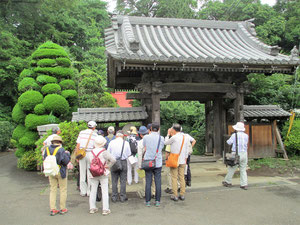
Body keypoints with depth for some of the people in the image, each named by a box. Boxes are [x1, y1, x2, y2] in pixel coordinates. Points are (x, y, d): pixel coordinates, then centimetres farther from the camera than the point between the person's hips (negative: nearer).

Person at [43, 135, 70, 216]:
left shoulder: (47, 149, 0)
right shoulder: (61, 150, -16)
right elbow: (66, 161, -17)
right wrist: (67, 154, -1)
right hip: (60, 172, -5)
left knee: (53, 190, 12)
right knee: (63, 190, 8)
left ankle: (52, 209, 12)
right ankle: (62, 209, 14)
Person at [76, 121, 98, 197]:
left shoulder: (81, 132, 5)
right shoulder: (95, 135, -1)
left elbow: (78, 145, 2)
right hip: (90, 154, -2)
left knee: (82, 173, 8)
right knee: (90, 173, 6)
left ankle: (83, 191, 13)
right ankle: (89, 191, 10)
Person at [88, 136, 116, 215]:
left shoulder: (91, 152, 0)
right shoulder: (104, 152, -13)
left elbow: (90, 162, 1)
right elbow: (113, 160, -19)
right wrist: (108, 166, -5)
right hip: (103, 174, -4)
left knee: (93, 191, 14)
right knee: (104, 191, 3)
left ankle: (92, 208, 20)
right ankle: (105, 209, 5)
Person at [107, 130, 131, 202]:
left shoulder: (111, 142, -1)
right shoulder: (126, 143, -2)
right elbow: (129, 154, 2)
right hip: (123, 162, -1)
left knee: (114, 181, 8)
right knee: (123, 181, 7)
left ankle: (114, 197, 14)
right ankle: (122, 197, 11)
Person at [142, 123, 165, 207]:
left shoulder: (146, 137, -4)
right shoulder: (161, 138, -2)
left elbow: (144, 149, 7)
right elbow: (161, 148, 10)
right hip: (158, 163, 0)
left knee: (148, 182, 5)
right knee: (158, 182, 7)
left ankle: (148, 201, 9)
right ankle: (157, 201, 12)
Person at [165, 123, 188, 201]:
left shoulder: (174, 137, -13)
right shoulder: (183, 136, 6)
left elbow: (166, 142, 3)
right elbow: (186, 149, 12)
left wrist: (168, 134, 13)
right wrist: (185, 158, 20)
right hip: (182, 161, 6)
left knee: (174, 178, 1)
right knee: (182, 178, 10)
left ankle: (175, 195, 4)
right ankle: (182, 195, 13)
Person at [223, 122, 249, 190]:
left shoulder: (234, 135, -10)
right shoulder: (246, 136, 4)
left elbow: (228, 143, -4)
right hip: (244, 154, 4)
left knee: (232, 169, 8)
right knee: (243, 170, 11)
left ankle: (227, 182, 21)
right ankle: (244, 184, 8)